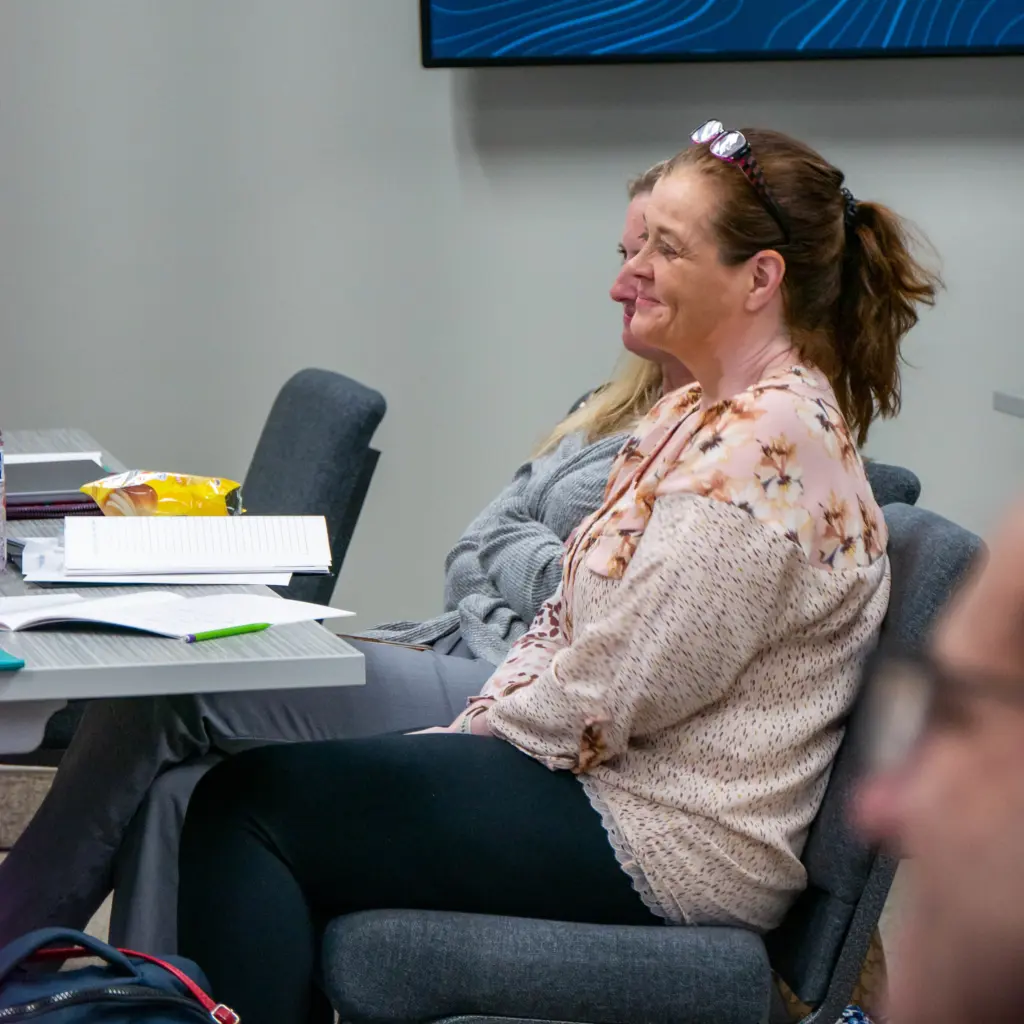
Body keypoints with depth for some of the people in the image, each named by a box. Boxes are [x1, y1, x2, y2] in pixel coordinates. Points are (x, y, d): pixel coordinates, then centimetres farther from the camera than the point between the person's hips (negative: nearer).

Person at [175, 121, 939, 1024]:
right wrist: (475, 728, 2)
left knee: (251, 805, -12)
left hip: (671, 843, -10)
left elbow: (603, 700, -21)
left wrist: (474, 738, -6)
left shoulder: (769, 444, -19)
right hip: (611, 788, 10)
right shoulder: (693, 416, 15)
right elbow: (566, 626, 17)